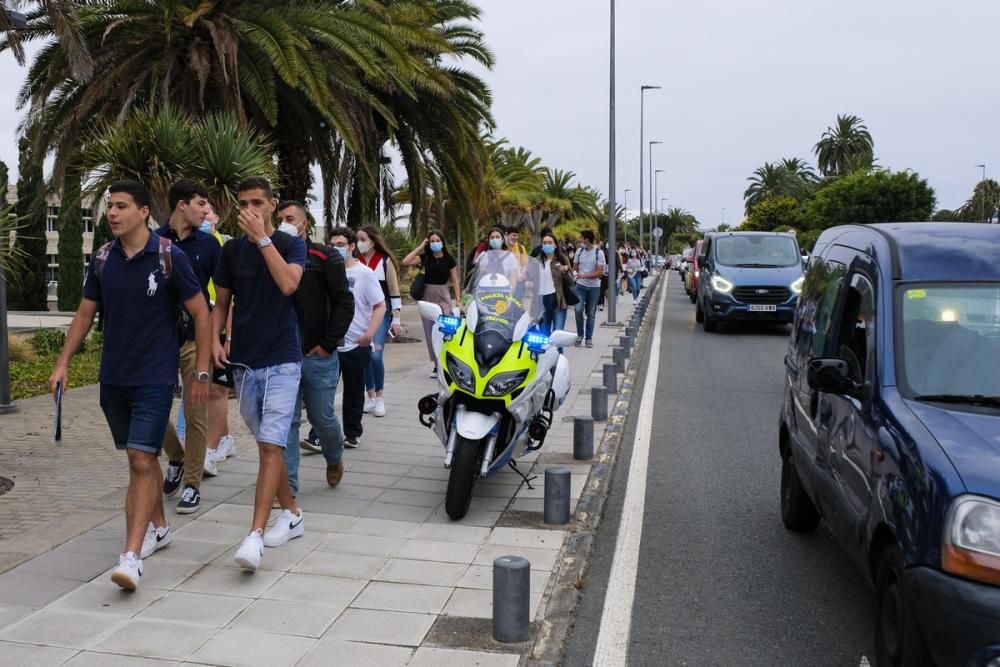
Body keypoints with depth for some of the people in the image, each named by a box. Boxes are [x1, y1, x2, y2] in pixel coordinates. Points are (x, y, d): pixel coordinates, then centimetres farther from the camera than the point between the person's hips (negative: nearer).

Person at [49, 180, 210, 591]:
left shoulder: (169, 257, -11)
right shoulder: (102, 260, 4)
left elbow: (200, 313, -6)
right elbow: (85, 313, 13)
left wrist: (201, 372, -7)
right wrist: (63, 363, 5)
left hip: (155, 378, -5)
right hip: (112, 378, 5)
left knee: (142, 461, -12)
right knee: (139, 458, 16)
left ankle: (131, 557, -14)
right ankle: (158, 528, 33)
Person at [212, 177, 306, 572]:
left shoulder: (290, 244, -1)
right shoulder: (231, 250, 9)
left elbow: (288, 283, -21)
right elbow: (221, 303, 14)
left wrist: (261, 238, -18)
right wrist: (215, 339, -4)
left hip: (281, 359, -5)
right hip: (243, 360, 5)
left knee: (271, 444, -12)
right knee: (266, 444, 13)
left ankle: (256, 534, -15)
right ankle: (291, 514, 28)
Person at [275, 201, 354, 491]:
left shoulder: (325, 257, -2)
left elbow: (344, 303, -6)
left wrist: (328, 344, -10)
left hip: (317, 355, -2)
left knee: (322, 417, 8)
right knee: (286, 420, 2)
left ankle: (334, 459, 37)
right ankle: (287, 486, 8)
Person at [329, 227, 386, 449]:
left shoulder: (365, 274, -5)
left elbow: (380, 306, -6)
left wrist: (369, 333, -18)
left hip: (356, 345, -2)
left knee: (354, 392, 9)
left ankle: (352, 434, 21)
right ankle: (319, 435, 3)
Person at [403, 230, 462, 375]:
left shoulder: (449, 259, 0)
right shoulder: (425, 257, 4)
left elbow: (455, 280, 2)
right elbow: (405, 262, -8)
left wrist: (458, 300, -4)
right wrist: (420, 247, -5)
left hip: (443, 297, -3)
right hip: (427, 296, 3)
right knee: (430, 332, 5)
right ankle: (436, 364, 13)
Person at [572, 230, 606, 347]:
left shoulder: (599, 253, -8)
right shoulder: (579, 251, 2)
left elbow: (600, 272, -12)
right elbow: (575, 268, 14)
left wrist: (584, 276, -23)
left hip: (594, 287, -2)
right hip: (580, 286, 2)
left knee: (591, 313, 6)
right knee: (578, 310, -11)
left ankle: (589, 338, 16)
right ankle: (580, 334, 7)